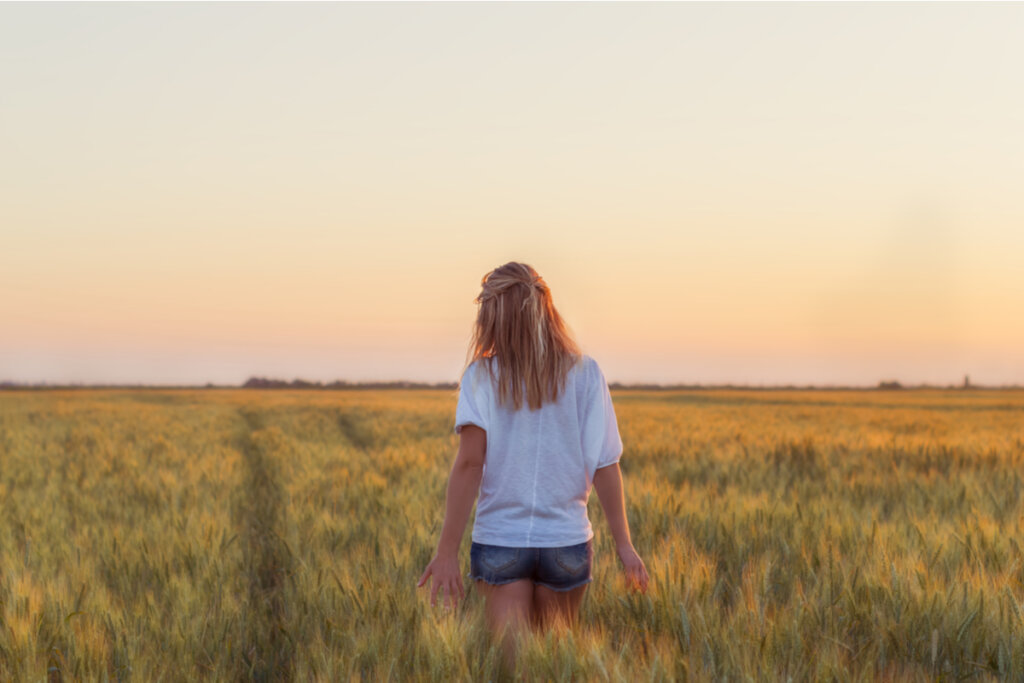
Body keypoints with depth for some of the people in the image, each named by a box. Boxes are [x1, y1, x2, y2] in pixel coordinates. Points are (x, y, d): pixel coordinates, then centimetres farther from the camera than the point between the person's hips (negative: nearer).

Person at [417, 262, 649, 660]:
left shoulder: (481, 376, -4)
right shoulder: (584, 373, -1)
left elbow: (470, 463, -13)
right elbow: (605, 465, -3)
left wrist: (447, 551, -14)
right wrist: (623, 543, 3)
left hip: (499, 541, -1)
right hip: (566, 541, 1)